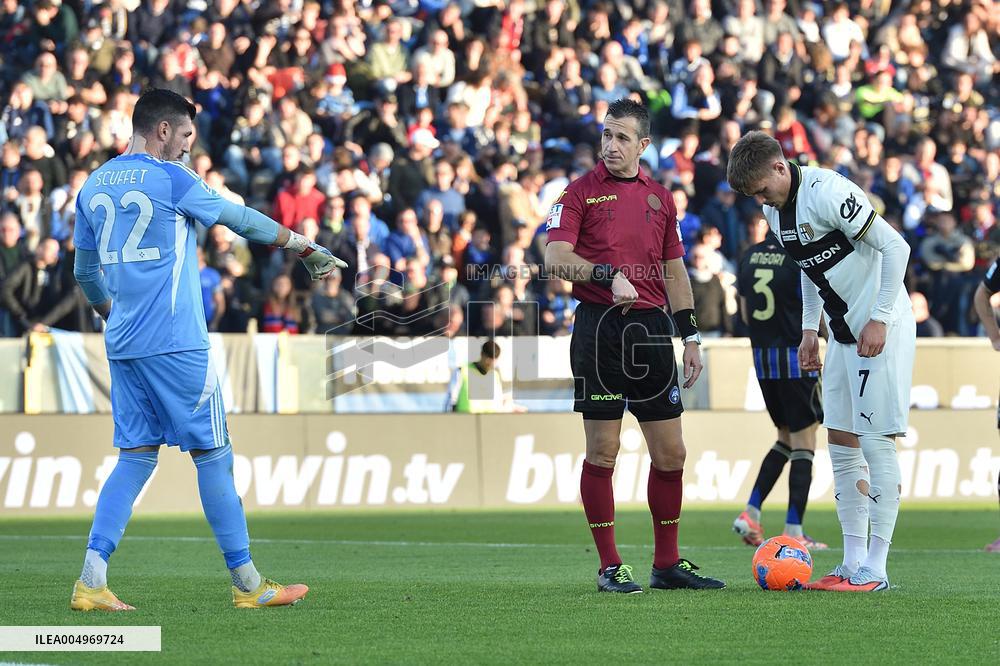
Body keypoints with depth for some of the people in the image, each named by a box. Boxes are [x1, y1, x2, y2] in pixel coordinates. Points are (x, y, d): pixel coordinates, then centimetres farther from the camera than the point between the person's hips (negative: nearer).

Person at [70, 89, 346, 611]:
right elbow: (241, 220, 2)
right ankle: (246, 583, 5)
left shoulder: (94, 186, 12)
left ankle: (91, 582, -5)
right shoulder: (170, 179, -8)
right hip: (175, 343, -7)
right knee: (212, 455, 0)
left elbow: (84, 271, 20)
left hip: (122, 345, 7)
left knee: (136, 456, 8)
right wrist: (307, 248, 14)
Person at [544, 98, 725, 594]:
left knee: (670, 451, 4)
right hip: (599, 326, -5)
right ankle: (610, 567, 4)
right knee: (602, 450, -2)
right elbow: (555, 258, -10)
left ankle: (668, 563, 14)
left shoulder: (660, 198, 15)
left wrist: (691, 336, 14)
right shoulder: (580, 192, 1)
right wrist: (608, 275, -22)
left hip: (651, 329, 5)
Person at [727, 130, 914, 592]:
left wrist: (879, 319, -20)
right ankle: (853, 564, 11)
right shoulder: (775, 210, 7)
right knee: (842, 445, 7)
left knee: (876, 443, -9)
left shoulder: (827, 192, -21)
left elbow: (895, 247, -20)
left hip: (880, 329, -9)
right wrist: (809, 330, 16)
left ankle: (875, 569, -7)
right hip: (844, 331, 9)